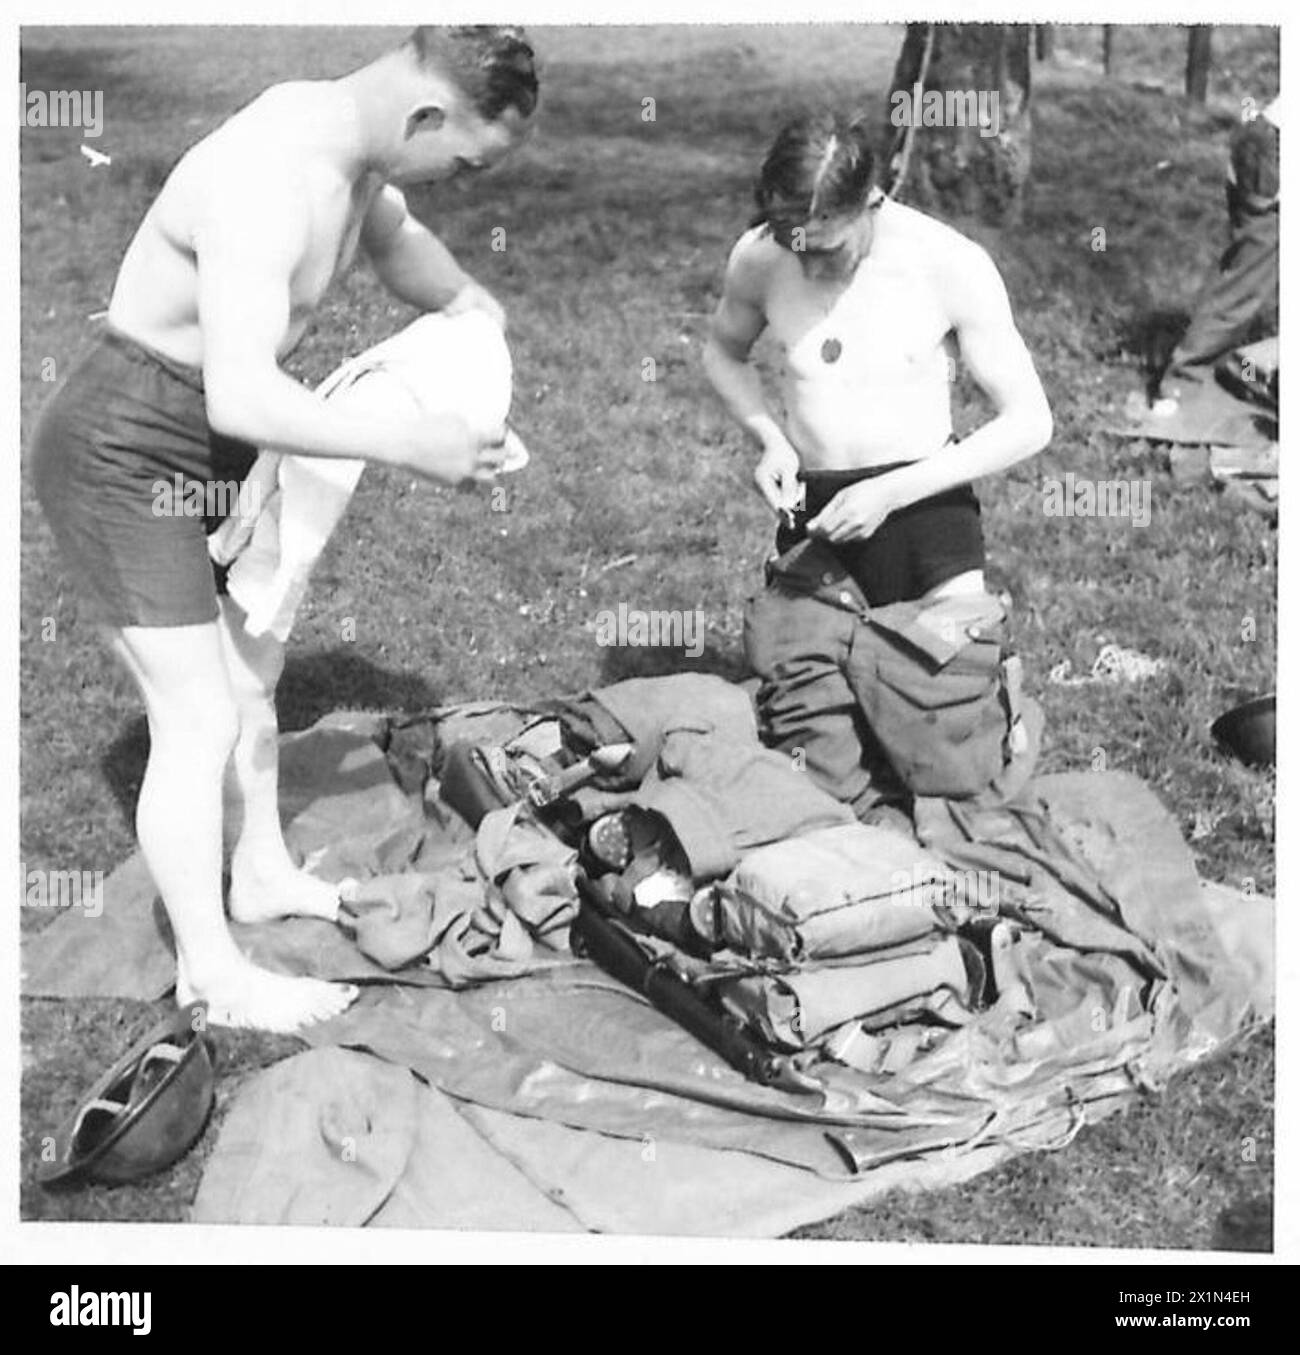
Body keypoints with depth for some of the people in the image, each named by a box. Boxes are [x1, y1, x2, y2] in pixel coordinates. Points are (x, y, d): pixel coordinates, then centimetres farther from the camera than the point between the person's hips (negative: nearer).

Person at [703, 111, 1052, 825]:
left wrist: (892, 492, -20)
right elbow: (723, 350, 17)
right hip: (813, 511, 4)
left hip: (923, 500, -3)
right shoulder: (758, 257, -5)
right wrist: (767, 436, -4)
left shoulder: (950, 265, -15)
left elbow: (1029, 422, -11)